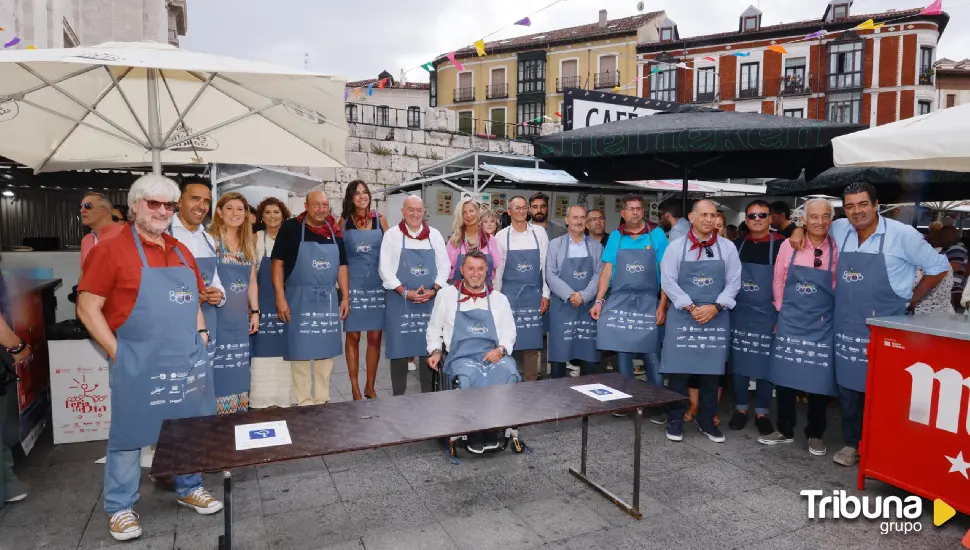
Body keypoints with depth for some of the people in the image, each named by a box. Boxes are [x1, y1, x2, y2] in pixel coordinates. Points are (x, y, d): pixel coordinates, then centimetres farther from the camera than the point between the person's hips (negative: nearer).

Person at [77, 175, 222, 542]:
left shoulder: (182, 252, 11)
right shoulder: (112, 250, -8)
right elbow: (87, 308, -10)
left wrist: (200, 333, 9)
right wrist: (117, 353, -13)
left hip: (188, 359, 6)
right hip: (139, 363, -6)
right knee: (129, 433, 6)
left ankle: (189, 488, 34)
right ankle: (120, 508, 24)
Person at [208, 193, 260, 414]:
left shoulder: (248, 243, 12)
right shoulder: (210, 239, -6)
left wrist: (255, 311, 11)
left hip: (240, 316, 6)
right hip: (217, 314, -5)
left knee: (238, 366, 12)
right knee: (218, 365, -2)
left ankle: (237, 410, 23)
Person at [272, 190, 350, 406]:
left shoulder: (335, 232, 8)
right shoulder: (291, 228, -5)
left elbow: (342, 266, 13)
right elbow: (278, 262, -7)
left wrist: (345, 297, 7)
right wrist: (280, 297, -13)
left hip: (328, 300, 5)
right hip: (300, 299, -4)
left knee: (326, 352, 10)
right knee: (300, 352, 1)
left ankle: (323, 400, 21)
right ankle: (304, 402, 11)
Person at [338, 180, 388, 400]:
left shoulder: (380, 220, 6)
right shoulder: (343, 222, 4)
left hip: (377, 284, 1)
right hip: (353, 284, -1)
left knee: (375, 337, 4)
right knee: (353, 336, 3)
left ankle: (370, 386, 17)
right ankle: (355, 386, 14)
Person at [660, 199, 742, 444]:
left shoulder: (728, 248, 5)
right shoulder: (677, 246, 0)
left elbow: (733, 282, 2)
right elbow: (668, 281, -5)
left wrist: (714, 307, -11)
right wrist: (691, 308, -13)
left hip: (716, 317, 2)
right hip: (682, 316, -2)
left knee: (711, 372, 8)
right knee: (678, 371, 1)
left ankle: (707, 421, 22)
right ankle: (675, 421, 14)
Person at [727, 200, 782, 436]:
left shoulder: (781, 245, -6)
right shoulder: (737, 244, 4)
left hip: (768, 316, -3)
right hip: (739, 314, 3)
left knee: (765, 365, 7)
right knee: (738, 363, 9)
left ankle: (762, 413, 20)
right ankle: (740, 409, 22)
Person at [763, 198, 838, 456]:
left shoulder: (837, 250, -4)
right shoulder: (788, 246, -1)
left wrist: (827, 311, 1)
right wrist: (782, 311, 7)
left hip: (822, 324, -1)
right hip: (790, 321, 1)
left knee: (819, 380, 6)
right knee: (785, 376, 8)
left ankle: (815, 434, 24)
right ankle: (785, 430, 23)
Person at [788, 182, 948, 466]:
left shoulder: (902, 234, -7)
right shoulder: (839, 229, 4)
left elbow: (938, 267, 3)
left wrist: (912, 300, 5)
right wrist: (800, 230, 6)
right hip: (846, 326, 4)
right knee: (848, 386, 11)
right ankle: (852, 443, 25)